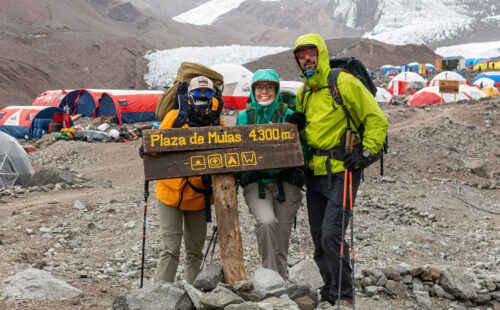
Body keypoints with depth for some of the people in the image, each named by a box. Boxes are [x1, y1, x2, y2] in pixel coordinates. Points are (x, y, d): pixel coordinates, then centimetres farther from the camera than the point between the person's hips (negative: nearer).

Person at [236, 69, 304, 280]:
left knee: (282, 233, 1)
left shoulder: (287, 115, 6)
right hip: (255, 182, 0)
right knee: (266, 221, -26)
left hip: (285, 182, 1)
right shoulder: (244, 117, 9)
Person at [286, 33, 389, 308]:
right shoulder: (303, 93, 14)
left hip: (341, 172, -7)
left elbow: (377, 121, -5)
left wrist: (366, 153, -13)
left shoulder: (344, 84, -8)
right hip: (315, 173, 7)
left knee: (332, 234, -15)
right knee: (319, 240, 9)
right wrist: (297, 125, 3)